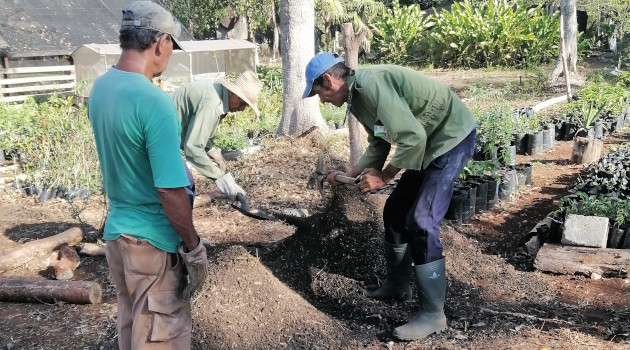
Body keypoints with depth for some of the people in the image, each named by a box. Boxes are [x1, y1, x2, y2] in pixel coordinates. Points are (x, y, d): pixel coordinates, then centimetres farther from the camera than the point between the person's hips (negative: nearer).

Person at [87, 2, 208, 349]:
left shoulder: (100, 88, 2)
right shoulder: (155, 101, -24)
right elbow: (170, 191, -23)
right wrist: (193, 246, -12)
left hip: (115, 231, 8)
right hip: (153, 241, -8)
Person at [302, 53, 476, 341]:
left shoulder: (370, 83, -25)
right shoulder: (357, 97, 6)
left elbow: (412, 138, -29)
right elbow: (378, 146, 17)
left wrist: (383, 177, -18)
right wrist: (349, 175, 8)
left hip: (452, 137, -10)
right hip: (429, 141, 10)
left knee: (421, 222, -14)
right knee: (395, 211, 14)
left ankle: (433, 314, -3)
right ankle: (397, 286, 30)